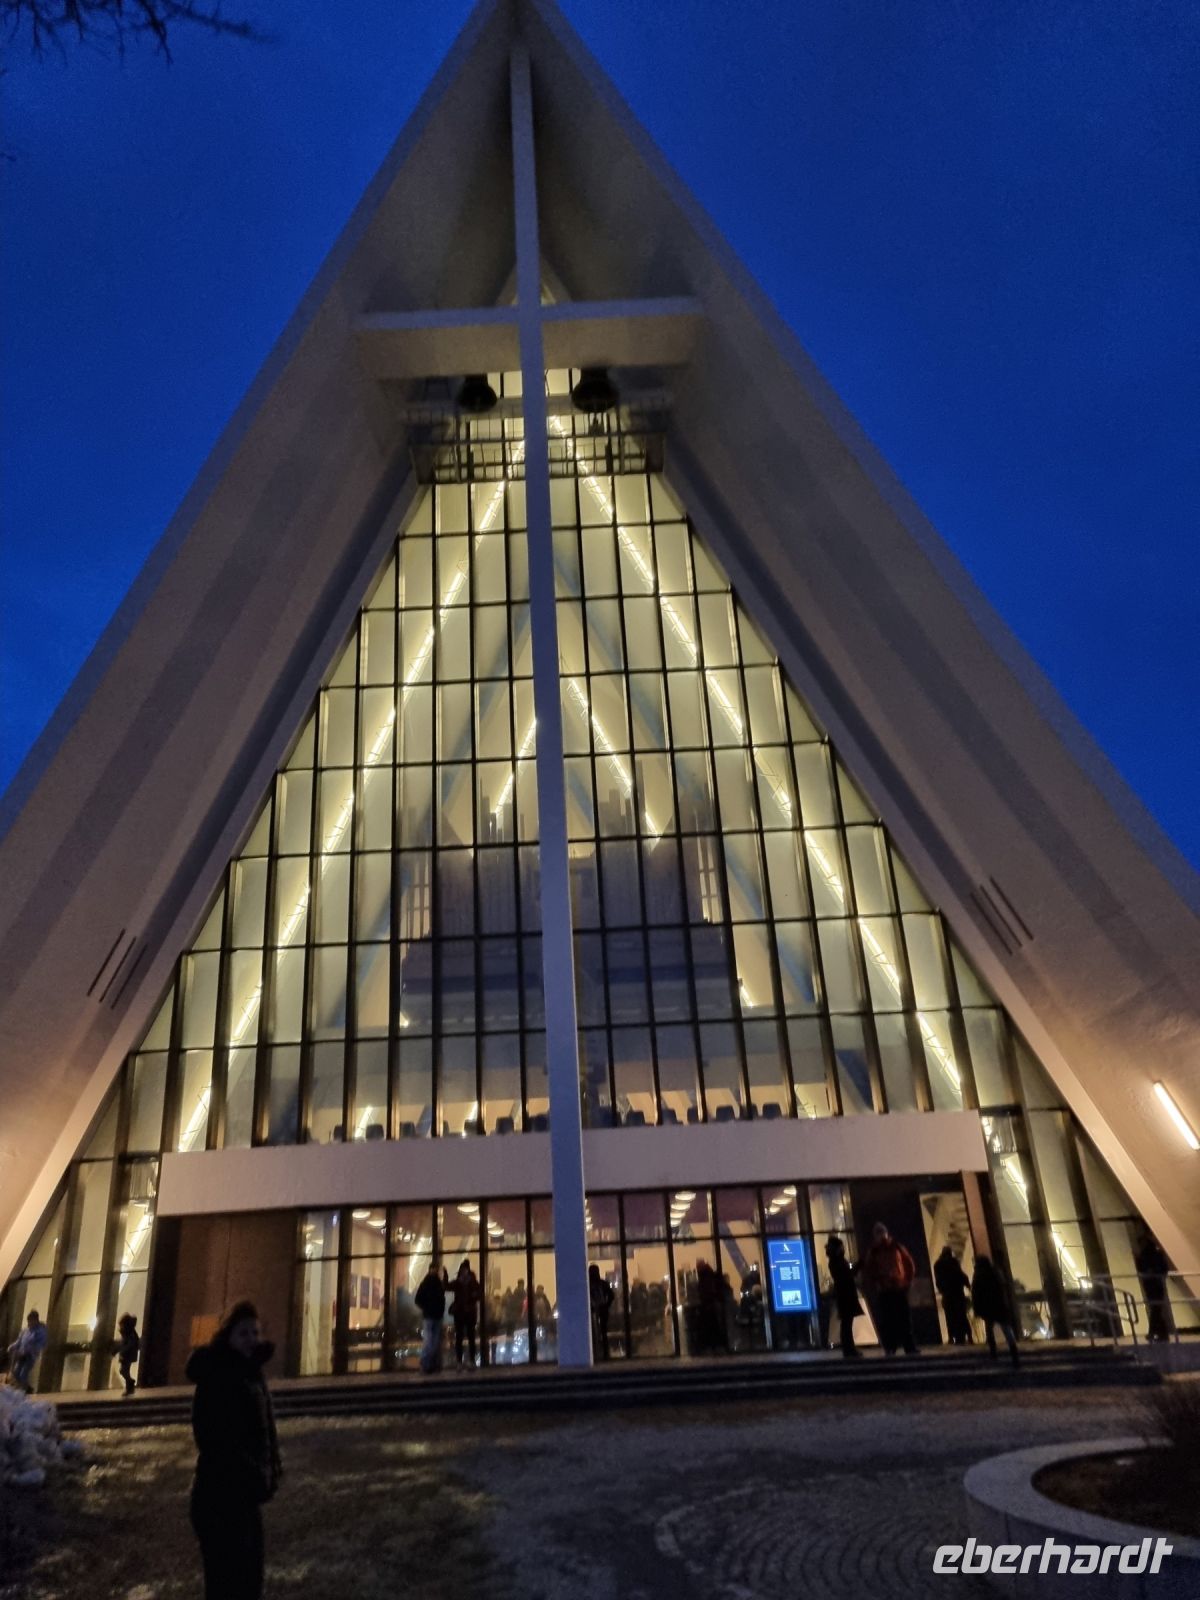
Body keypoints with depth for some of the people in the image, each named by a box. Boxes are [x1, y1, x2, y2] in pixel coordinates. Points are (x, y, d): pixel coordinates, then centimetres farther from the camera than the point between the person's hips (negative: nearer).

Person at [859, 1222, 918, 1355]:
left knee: (905, 1320, 0)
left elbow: (910, 1264, 11)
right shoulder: (872, 1253, 4)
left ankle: (911, 1349, 4)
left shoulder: (897, 1247, 6)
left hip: (899, 1289, 1)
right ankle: (889, 1350, 0)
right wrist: (874, 1287, -6)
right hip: (883, 1292, -1)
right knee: (886, 1322, -5)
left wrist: (907, 1281, 4)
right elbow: (867, 1271, 3)